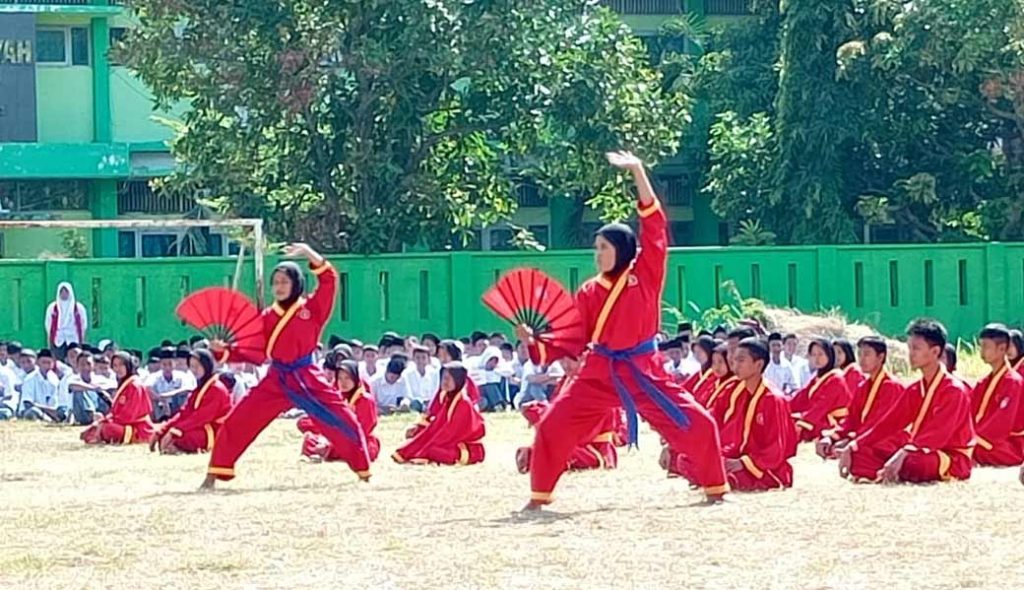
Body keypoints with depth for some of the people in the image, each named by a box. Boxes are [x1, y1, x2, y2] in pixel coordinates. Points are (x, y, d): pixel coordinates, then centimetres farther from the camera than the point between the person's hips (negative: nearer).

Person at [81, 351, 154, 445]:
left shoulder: (135, 386, -15)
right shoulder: (122, 385, 15)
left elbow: (128, 416, -20)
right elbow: (115, 412, 14)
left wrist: (105, 421, -17)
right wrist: (101, 421, -3)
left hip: (139, 431, -9)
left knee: (107, 428, -34)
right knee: (88, 432, 4)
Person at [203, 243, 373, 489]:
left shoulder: (312, 309, -1)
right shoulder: (268, 317, 7)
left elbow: (329, 279, -12)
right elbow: (258, 354, 7)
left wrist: (309, 253, -24)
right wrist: (225, 350, -4)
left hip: (308, 381, -2)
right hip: (276, 382, 2)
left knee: (345, 423, -6)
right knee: (236, 423, -6)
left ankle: (364, 473, 12)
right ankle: (214, 475, 2)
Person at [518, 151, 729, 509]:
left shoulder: (645, 276, -2)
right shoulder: (589, 293, 5)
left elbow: (654, 226, -9)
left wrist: (638, 172, -16)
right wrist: (534, 341, -7)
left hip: (643, 373, -2)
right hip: (600, 374, 2)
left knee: (696, 425, -8)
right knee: (553, 428, -8)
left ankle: (714, 489, 10)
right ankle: (540, 495, 7)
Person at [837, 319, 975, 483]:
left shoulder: (954, 390, -13)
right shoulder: (914, 390, 13)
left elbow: (939, 433, -27)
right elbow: (888, 424, 8)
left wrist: (903, 454, -42)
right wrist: (852, 447, -5)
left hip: (953, 460, -7)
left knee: (912, 462, -42)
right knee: (859, 455, -10)